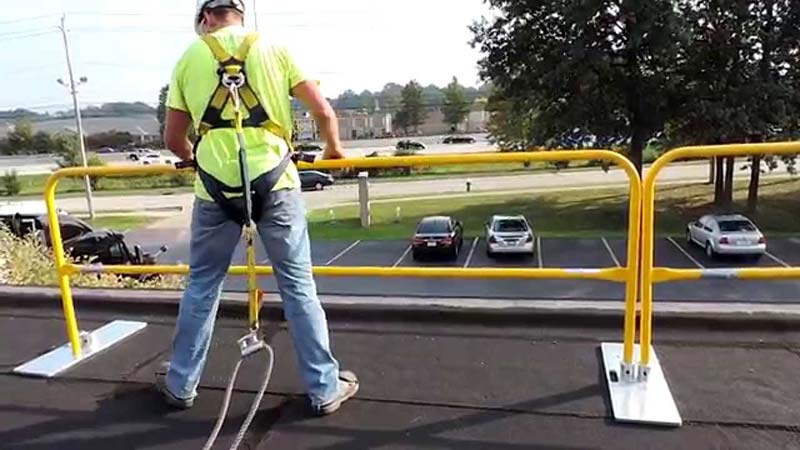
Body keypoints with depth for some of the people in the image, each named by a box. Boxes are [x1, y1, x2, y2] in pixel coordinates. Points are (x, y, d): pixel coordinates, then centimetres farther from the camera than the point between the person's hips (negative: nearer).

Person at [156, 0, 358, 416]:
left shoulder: (189, 58, 12)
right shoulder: (274, 49, 9)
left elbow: (173, 140, 14)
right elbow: (323, 111, 5)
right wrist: (333, 149, 23)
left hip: (216, 185, 2)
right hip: (274, 180, -1)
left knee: (202, 284, 17)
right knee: (298, 285, 6)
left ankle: (180, 383, 31)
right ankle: (325, 388, 14)